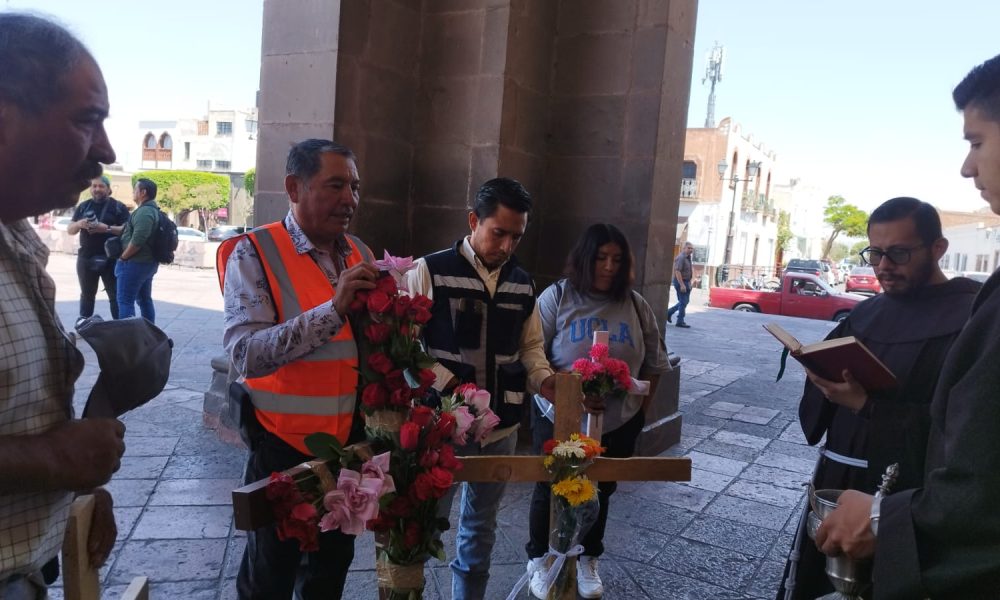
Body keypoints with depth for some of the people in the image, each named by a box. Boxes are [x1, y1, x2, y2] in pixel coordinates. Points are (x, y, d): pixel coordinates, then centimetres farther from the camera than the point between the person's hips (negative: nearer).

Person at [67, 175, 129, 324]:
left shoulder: (118, 207, 0)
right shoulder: (83, 206, 12)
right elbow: (70, 230, 11)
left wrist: (107, 228, -22)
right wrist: (79, 224, -11)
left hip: (110, 259, -4)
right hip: (86, 258, 4)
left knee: (115, 294, -2)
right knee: (87, 294, 12)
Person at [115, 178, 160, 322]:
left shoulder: (144, 212, -18)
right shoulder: (152, 210, 16)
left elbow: (137, 240, -27)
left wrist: (123, 257, -15)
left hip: (135, 263, -10)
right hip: (147, 262, 10)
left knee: (125, 301, -7)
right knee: (145, 300, 14)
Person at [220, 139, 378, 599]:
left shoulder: (361, 255, 3)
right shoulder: (255, 253, -15)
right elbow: (246, 354, -27)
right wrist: (333, 309, -33)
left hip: (349, 442, 5)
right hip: (283, 445, -5)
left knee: (335, 563, 23)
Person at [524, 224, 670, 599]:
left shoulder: (635, 305, 0)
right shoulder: (557, 297, -9)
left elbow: (655, 362, 8)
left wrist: (641, 408, 3)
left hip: (619, 423, 3)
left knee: (600, 493, 17)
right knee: (550, 491, 12)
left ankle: (587, 560, 39)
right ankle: (539, 560, 34)